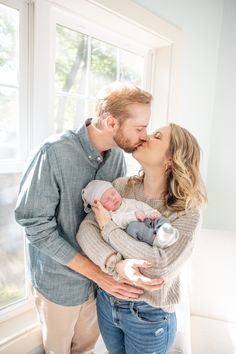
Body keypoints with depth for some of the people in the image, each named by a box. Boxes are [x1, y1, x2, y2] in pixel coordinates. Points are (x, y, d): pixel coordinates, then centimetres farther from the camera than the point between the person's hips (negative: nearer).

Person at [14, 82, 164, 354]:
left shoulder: (117, 156, -8)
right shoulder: (55, 153, -26)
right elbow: (36, 226, -24)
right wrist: (96, 272, -24)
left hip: (98, 275, 5)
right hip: (59, 280, -4)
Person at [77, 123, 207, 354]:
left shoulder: (186, 213, -20)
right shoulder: (122, 186, -9)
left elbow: (162, 265, -31)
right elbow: (85, 230, -15)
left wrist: (108, 227, -23)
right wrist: (115, 264, -33)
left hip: (149, 317, -3)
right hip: (107, 301, 4)